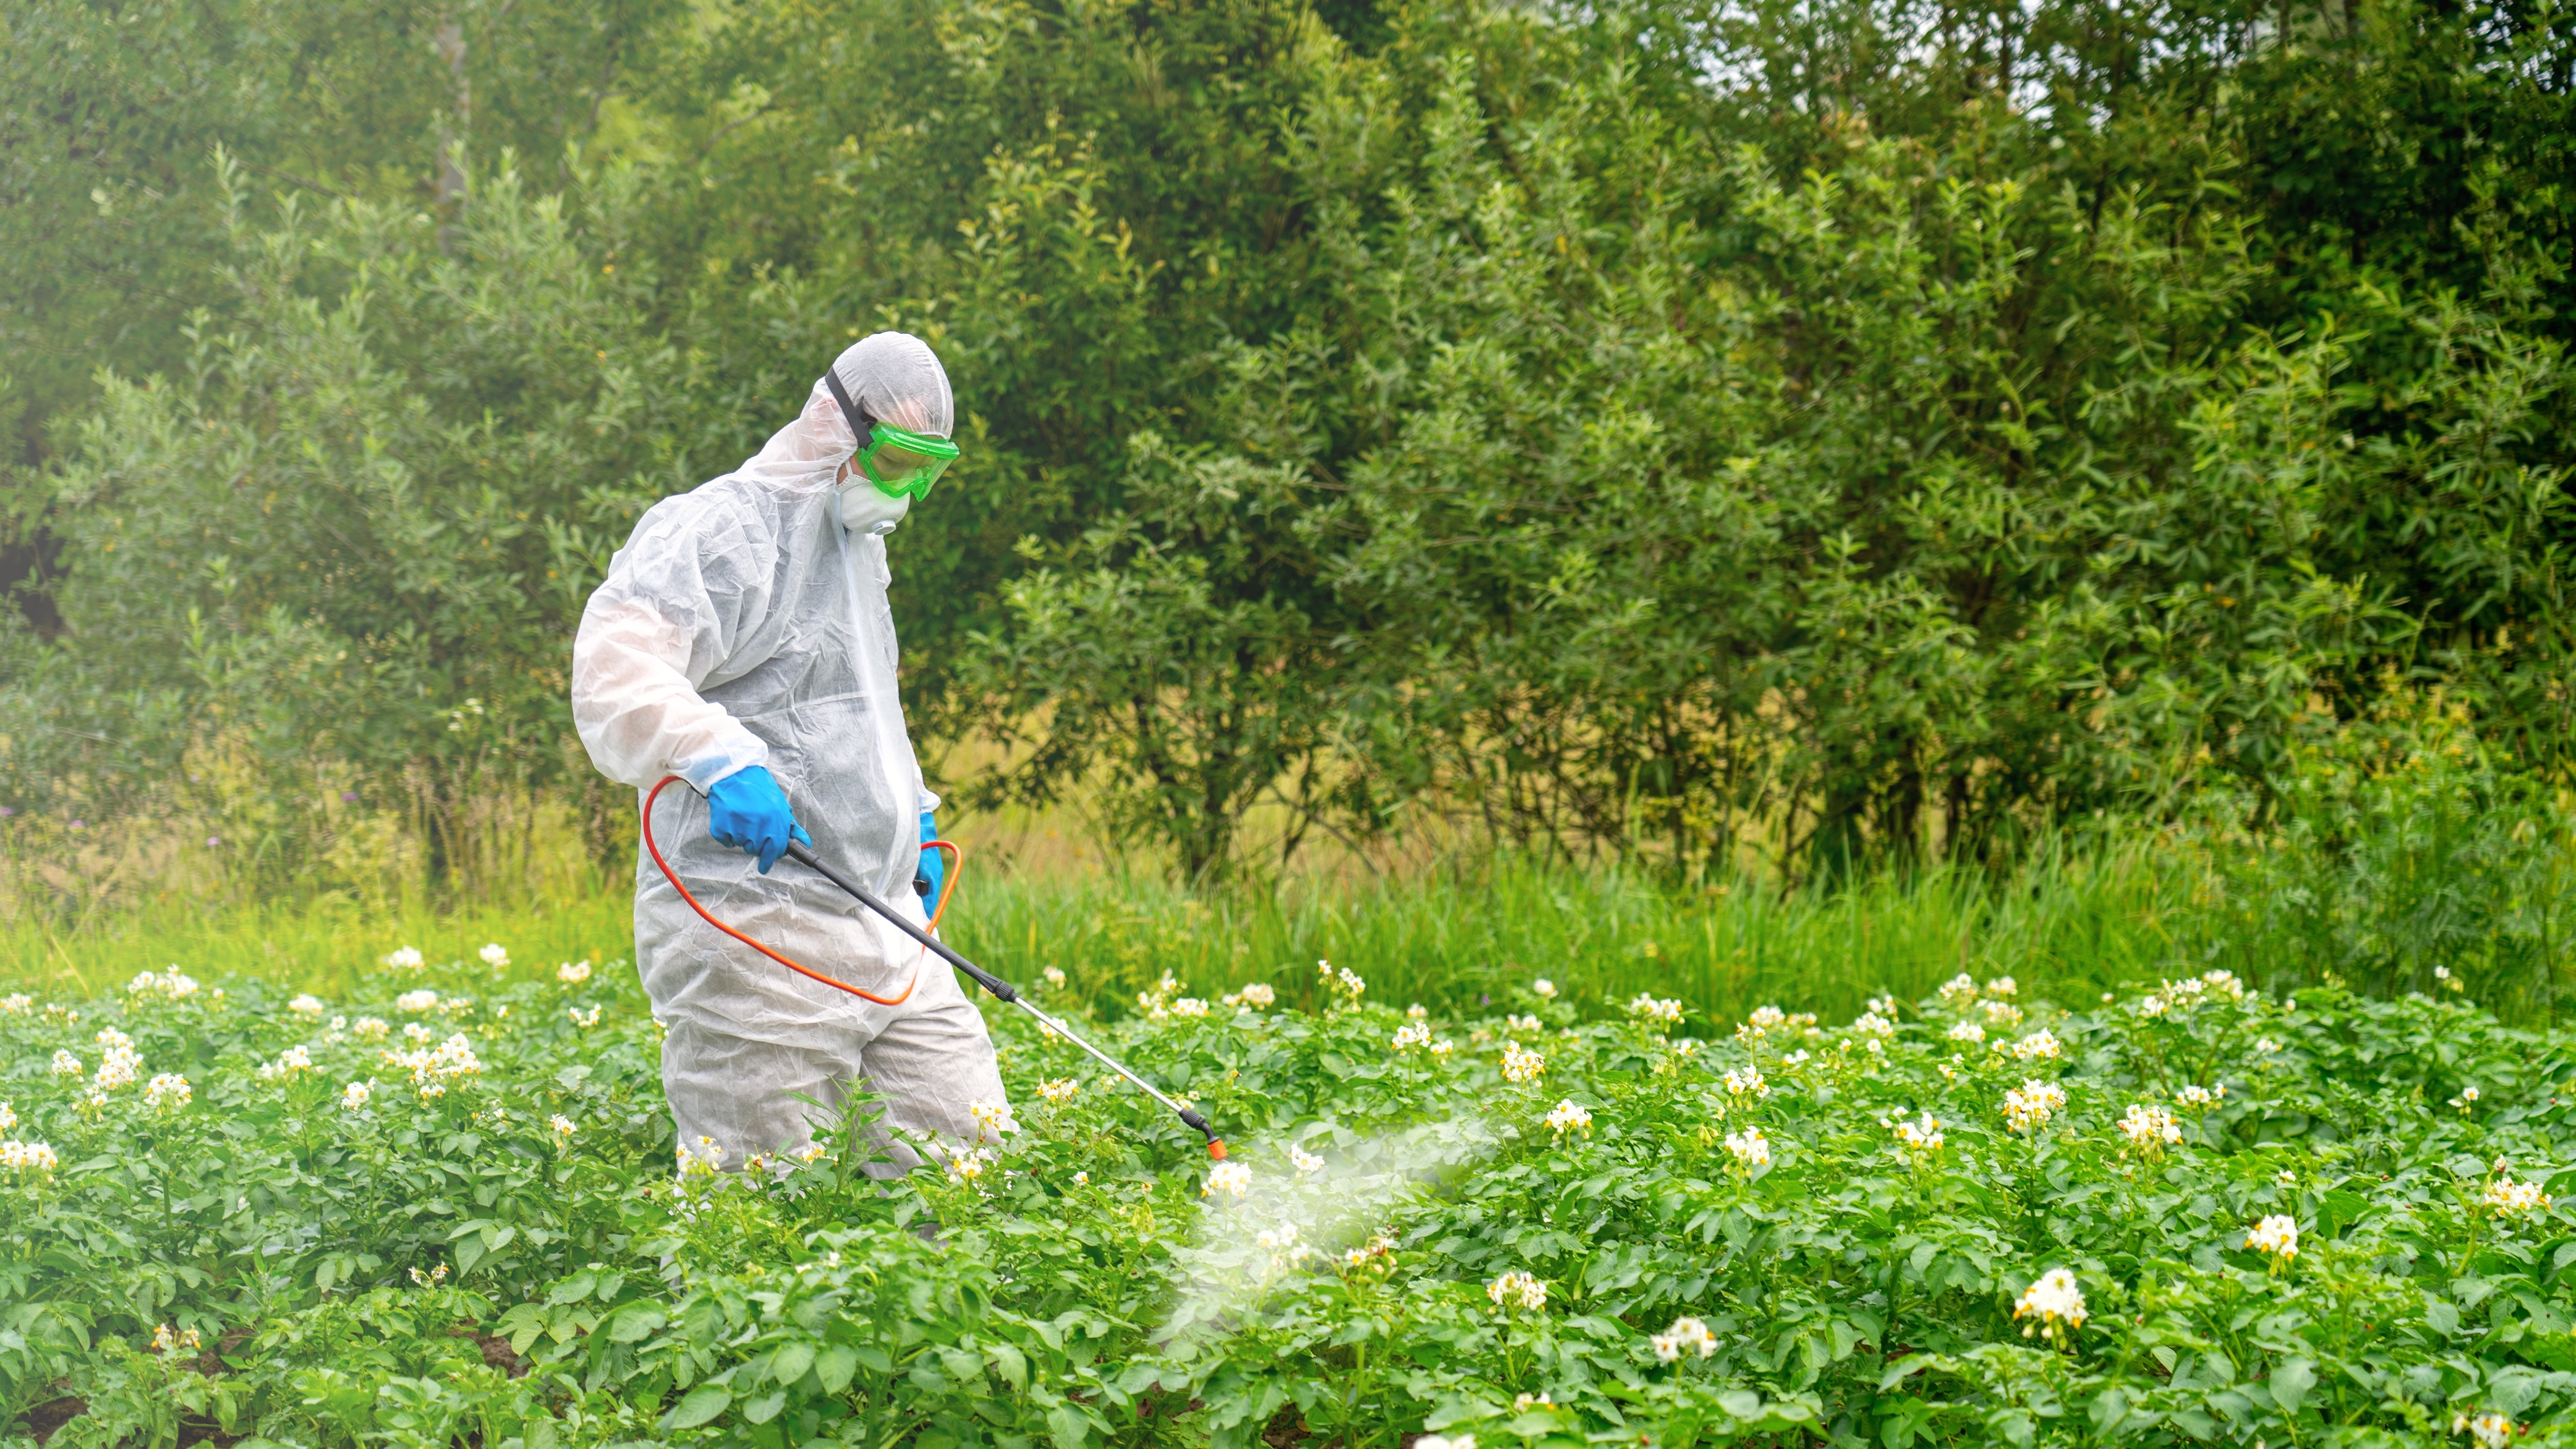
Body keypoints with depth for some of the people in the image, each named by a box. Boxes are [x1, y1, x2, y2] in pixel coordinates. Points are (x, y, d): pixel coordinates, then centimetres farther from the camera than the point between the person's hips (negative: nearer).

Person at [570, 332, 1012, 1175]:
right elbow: (614, 671, -23)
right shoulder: (720, 531, -8)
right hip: (755, 940, -9)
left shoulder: (858, 551, 23)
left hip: (883, 929, 9)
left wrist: (913, 816, 27)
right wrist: (719, 760, -36)